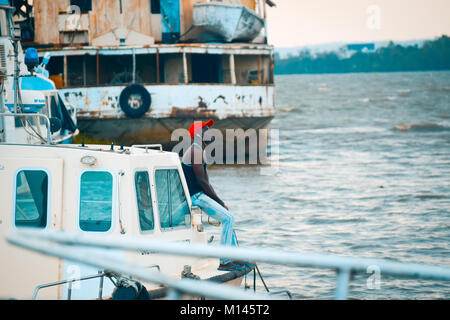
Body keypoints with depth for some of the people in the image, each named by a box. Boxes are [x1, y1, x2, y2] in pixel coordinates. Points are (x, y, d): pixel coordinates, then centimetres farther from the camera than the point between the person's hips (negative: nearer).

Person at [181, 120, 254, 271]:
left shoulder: (200, 151, 19)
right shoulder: (196, 151, -15)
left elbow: (206, 181, 19)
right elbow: (201, 181, -19)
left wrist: (219, 201, 10)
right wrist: (220, 202, -14)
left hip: (198, 195, 11)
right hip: (195, 196, -11)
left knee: (228, 217, 15)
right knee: (228, 218, -15)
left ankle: (235, 258, 16)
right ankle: (224, 262, -14)